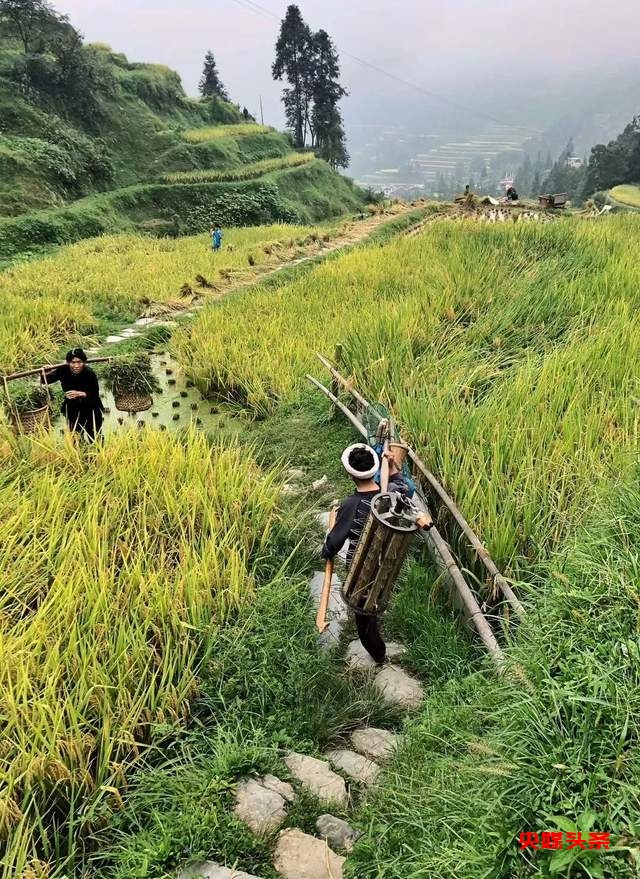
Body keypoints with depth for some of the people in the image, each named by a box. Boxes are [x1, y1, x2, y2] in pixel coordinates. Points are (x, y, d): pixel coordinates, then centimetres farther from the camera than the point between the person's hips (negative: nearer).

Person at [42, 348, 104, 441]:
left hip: (91, 409, -3)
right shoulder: (63, 371, -16)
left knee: (94, 437, 0)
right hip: (72, 409, 3)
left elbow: (95, 395, -21)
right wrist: (45, 375, -26)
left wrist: (79, 394, -37)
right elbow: (45, 381, -4)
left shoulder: (89, 373, -24)